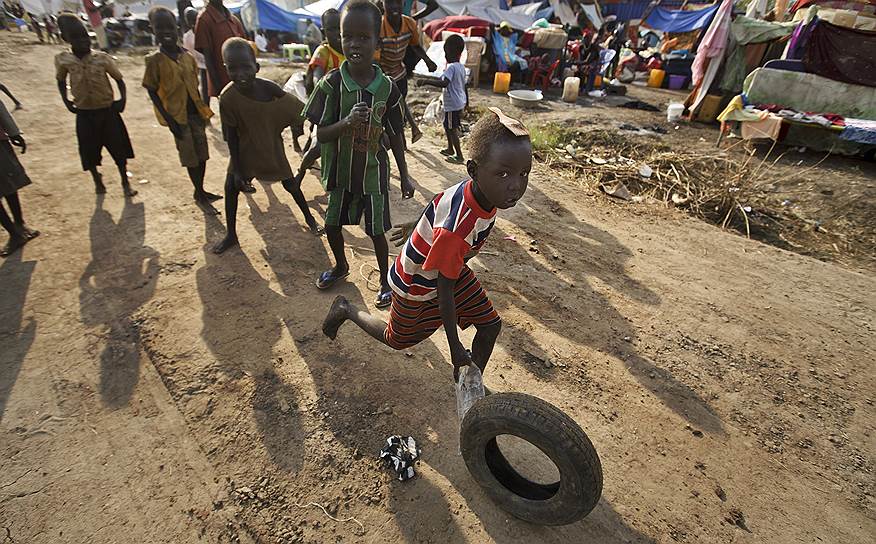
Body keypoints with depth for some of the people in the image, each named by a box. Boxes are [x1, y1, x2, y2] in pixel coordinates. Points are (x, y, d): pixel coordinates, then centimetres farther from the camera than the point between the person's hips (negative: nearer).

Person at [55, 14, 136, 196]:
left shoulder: (102, 58, -10)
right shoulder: (62, 59, -6)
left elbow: (119, 79, 3)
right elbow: (61, 80, 11)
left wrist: (123, 99, -10)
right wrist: (66, 101, 1)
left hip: (108, 111, -1)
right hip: (84, 114, 1)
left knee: (119, 149, 4)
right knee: (89, 152, 11)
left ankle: (125, 182, 21)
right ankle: (97, 180, 35)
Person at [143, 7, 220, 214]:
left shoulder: (187, 56, 6)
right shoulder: (155, 60, -8)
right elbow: (152, 92, -7)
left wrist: (203, 110, 11)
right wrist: (169, 120, -14)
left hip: (195, 112, 5)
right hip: (178, 116, -5)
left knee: (202, 153, 11)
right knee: (190, 156, 1)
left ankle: (200, 191, 27)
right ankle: (200, 196, 13)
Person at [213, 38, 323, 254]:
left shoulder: (269, 88, -23)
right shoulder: (227, 98, -23)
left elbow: (298, 111, -12)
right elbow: (231, 136, -14)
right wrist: (237, 169, -13)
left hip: (272, 147, 0)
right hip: (245, 149, 0)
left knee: (290, 183, 8)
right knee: (231, 187, 0)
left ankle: (309, 218, 31)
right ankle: (231, 235, 17)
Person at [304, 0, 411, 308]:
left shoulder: (387, 88, -10)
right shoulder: (332, 83, -12)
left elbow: (395, 135, 0)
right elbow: (320, 134, -13)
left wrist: (404, 175, 3)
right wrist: (347, 122, -32)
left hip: (373, 173, -1)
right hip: (340, 172, 2)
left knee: (376, 231, 7)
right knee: (332, 224, 16)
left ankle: (385, 280, 30)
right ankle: (341, 266, 45)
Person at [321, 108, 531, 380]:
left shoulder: (475, 188, -20)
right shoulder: (456, 230, -44)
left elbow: (440, 204, 1)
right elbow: (445, 290, -32)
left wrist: (417, 226, 22)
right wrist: (455, 347, -21)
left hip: (454, 269, 7)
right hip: (417, 285, -7)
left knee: (490, 325, 4)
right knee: (398, 340, 19)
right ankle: (346, 310, 39)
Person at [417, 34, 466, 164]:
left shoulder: (452, 67, -20)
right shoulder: (462, 67, 9)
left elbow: (444, 83, -35)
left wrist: (426, 81, -34)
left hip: (452, 104, -9)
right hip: (460, 102, 9)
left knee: (452, 129, -1)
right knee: (447, 125, 23)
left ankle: (459, 156, 2)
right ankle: (450, 149, 36)